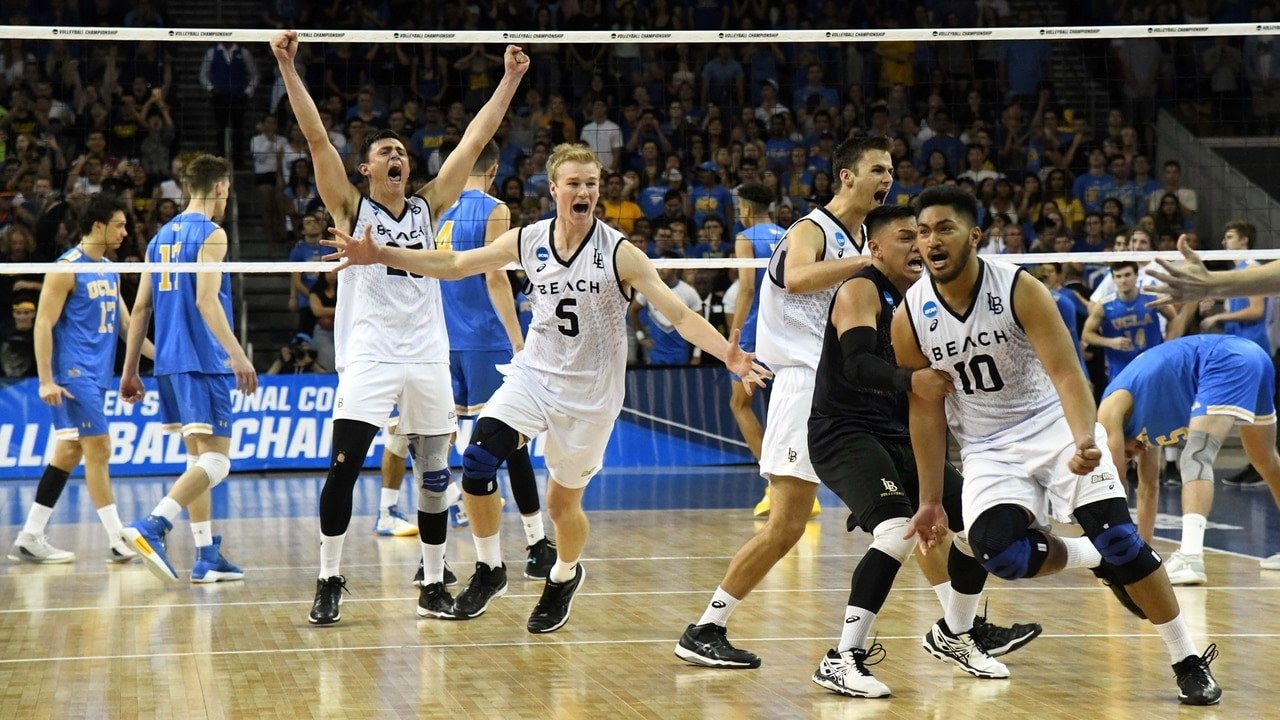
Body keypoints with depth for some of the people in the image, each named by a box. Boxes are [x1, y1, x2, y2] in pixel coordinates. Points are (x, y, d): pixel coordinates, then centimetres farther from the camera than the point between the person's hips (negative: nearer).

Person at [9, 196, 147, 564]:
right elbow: (43, 324, -13)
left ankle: (29, 538, 13)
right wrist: (46, 380, -19)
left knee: (68, 454, 8)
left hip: (97, 375, 9)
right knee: (99, 450, -9)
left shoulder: (109, 269, 14)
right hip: (74, 374, -9)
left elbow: (125, 323, 20)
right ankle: (118, 541, -6)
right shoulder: (67, 268, -11)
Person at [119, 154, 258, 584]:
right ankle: (151, 527, -29)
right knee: (215, 460, -11)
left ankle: (207, 556, 12)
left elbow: (141, 308, 15)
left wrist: (130, 370, 17)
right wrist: (237, 354, -24)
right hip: (203, 361, -8)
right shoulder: (211, 234, -6)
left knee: (198, 458, 14)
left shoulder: (162, 237, 16)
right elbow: (206, 300, -18)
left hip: (170, 362, 8)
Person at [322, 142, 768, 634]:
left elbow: (680, 315, -20)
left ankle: (565, 576, 40)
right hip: (533, 373, 2)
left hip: (589, 392, -2)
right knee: (478, 459, -19)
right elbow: (454, 264, 6)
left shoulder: (619, 253, -16)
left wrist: (729, 356, -36)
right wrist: (380, 255, -2)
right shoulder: (528, 241, -5)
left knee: (563, 502, 6)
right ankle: (489, 571, 2)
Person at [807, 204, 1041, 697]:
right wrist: (911, 380, -44)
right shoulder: (861, 291, -11)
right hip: (843, 433, -9)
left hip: (898, 435, 9)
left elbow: (927, 369, 24)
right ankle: (842, 660, -25)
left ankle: (961, 634, 34)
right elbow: (857, 364, -27)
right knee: (898, 531, -30)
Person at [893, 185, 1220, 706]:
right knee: (1001, 554, -25)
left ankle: (1190, 664, -1)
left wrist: (1085, 440, -42)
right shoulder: (910, 318, -9)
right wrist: (931, 500, 1)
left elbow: (1067, 373, -24)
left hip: (1055, 425, -2)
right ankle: (1097, 561, 6)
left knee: (1118, 537, -16)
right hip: (988, 448, 2)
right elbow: (925, 411, 0)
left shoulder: (1019, 289, -18)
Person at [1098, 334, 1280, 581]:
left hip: (1226, 361, -9)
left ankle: (1190, 557, -37)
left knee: (1196, 457, -18)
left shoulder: (1109, 411, 3)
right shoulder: (1138, 422, 26)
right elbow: (1148, 487, 34)